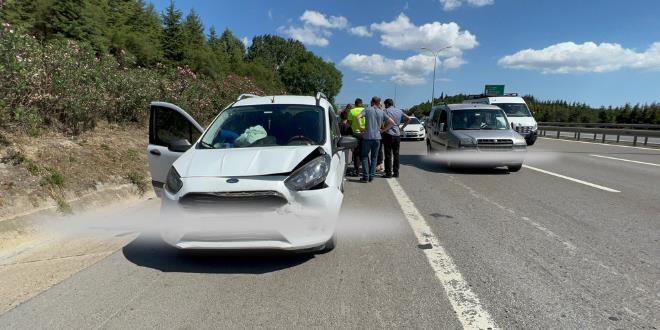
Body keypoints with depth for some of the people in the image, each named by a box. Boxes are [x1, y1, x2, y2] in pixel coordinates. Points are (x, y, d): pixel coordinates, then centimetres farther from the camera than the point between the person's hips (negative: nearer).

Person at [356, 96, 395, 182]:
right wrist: (383, 130, 7)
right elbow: (392, 122, 3)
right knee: (374, 158, 11)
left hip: (367, 136, -2)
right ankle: (371, 177, 10)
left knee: (365, 156, 7)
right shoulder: (381, 113, 6)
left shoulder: (367, 110, -2)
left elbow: (357, 117, -17)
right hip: (377, 137, 2)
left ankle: (366, 177, 1)